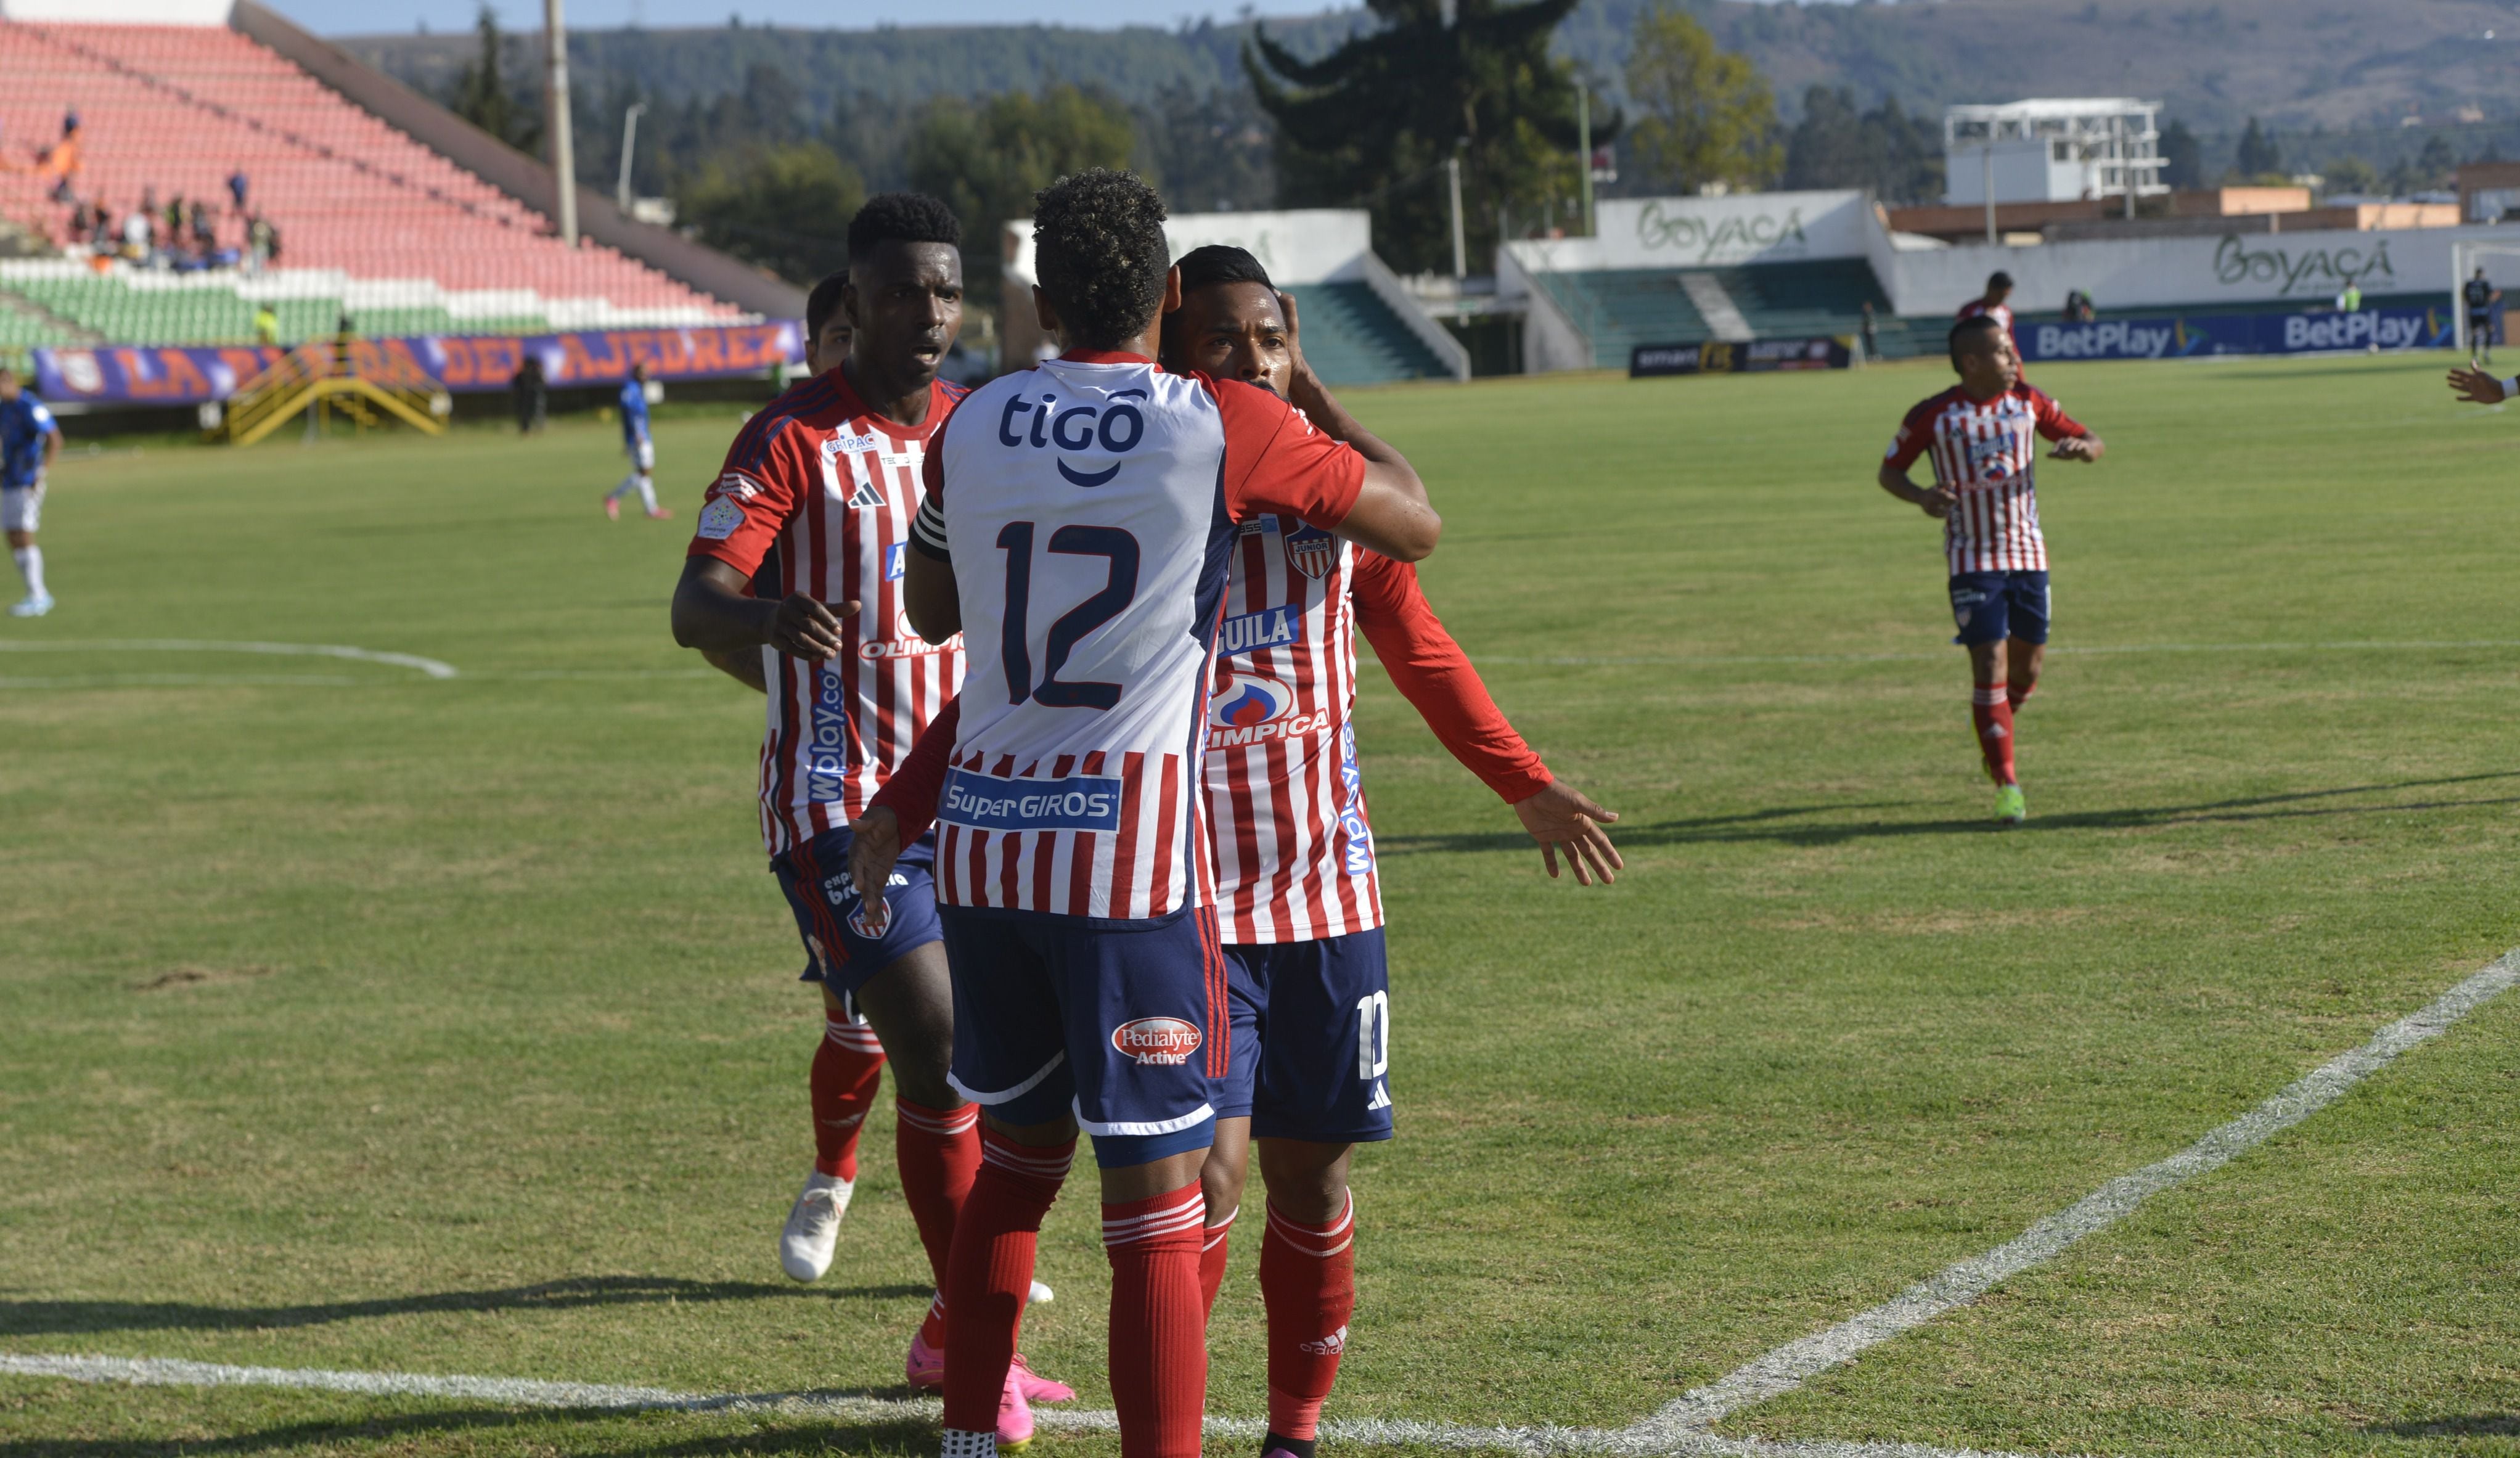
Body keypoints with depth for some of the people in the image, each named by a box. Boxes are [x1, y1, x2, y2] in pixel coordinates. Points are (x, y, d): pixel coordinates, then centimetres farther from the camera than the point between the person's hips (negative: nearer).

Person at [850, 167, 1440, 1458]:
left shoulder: (973, 426, 6)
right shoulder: (1225, 427, -6)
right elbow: (1415, 525, 9)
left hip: (983, 838, 5)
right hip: (1132, 846, -5)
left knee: (1014, 1157, 21)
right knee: (1155, 1209, -2)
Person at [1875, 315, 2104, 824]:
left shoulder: (2028, 403, 2)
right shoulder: (1932, 416, -8)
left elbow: (2091, 443, 9)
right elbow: (1889, 472, 2)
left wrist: (2080, 447, -16)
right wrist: (1921, 497, -19)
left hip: (2028, 553, 4)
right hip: (1972, 559, -4)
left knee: (2027, 664, 9)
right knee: (1990, 664, -12)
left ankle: (1994, 729, 41)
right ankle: (2005, 783, -7)